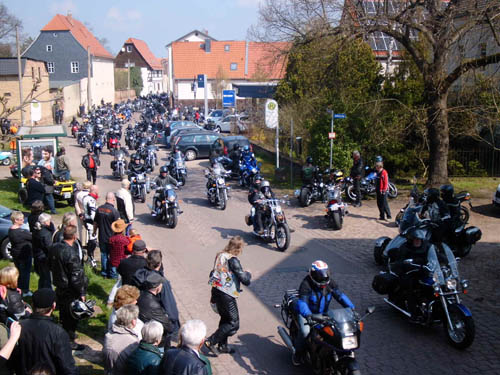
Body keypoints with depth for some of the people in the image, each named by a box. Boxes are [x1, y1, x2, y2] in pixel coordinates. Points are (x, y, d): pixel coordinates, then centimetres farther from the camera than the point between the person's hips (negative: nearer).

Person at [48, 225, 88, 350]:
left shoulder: (53, 248, -5)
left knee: (63, 313, 24)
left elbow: (50, 265, 11)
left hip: (59, 287, 8)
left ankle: (66, 334, 43)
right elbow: (76, 276, -25)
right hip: (70, 290, -8)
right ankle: (69, 341, 18)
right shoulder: (72, 254, -29)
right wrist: (82, 293, -15)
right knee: (72, 315, 8)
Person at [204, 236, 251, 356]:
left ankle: (222, 346, 30)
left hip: (216, 291, 9)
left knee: (225, 319, 23)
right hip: (226, 296, -9)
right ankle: (211, 342, -1)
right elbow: (244, 280, -19)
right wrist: (248, 274, 5)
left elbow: (213, 274, 15)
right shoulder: (233, 260, -19)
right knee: (233, 324, 1)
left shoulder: (220, 256, 6)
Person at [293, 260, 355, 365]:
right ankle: (298, 354, -3)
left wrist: (351, 308, -24)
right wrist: (307, 314, -52)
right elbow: (302, 302, -33)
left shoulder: (330, 283, -6)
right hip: (307, 313, -5)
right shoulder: (306, 284, -23)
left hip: (323, 313, 5)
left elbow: (340, 295, -10)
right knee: (305, 331, -28)